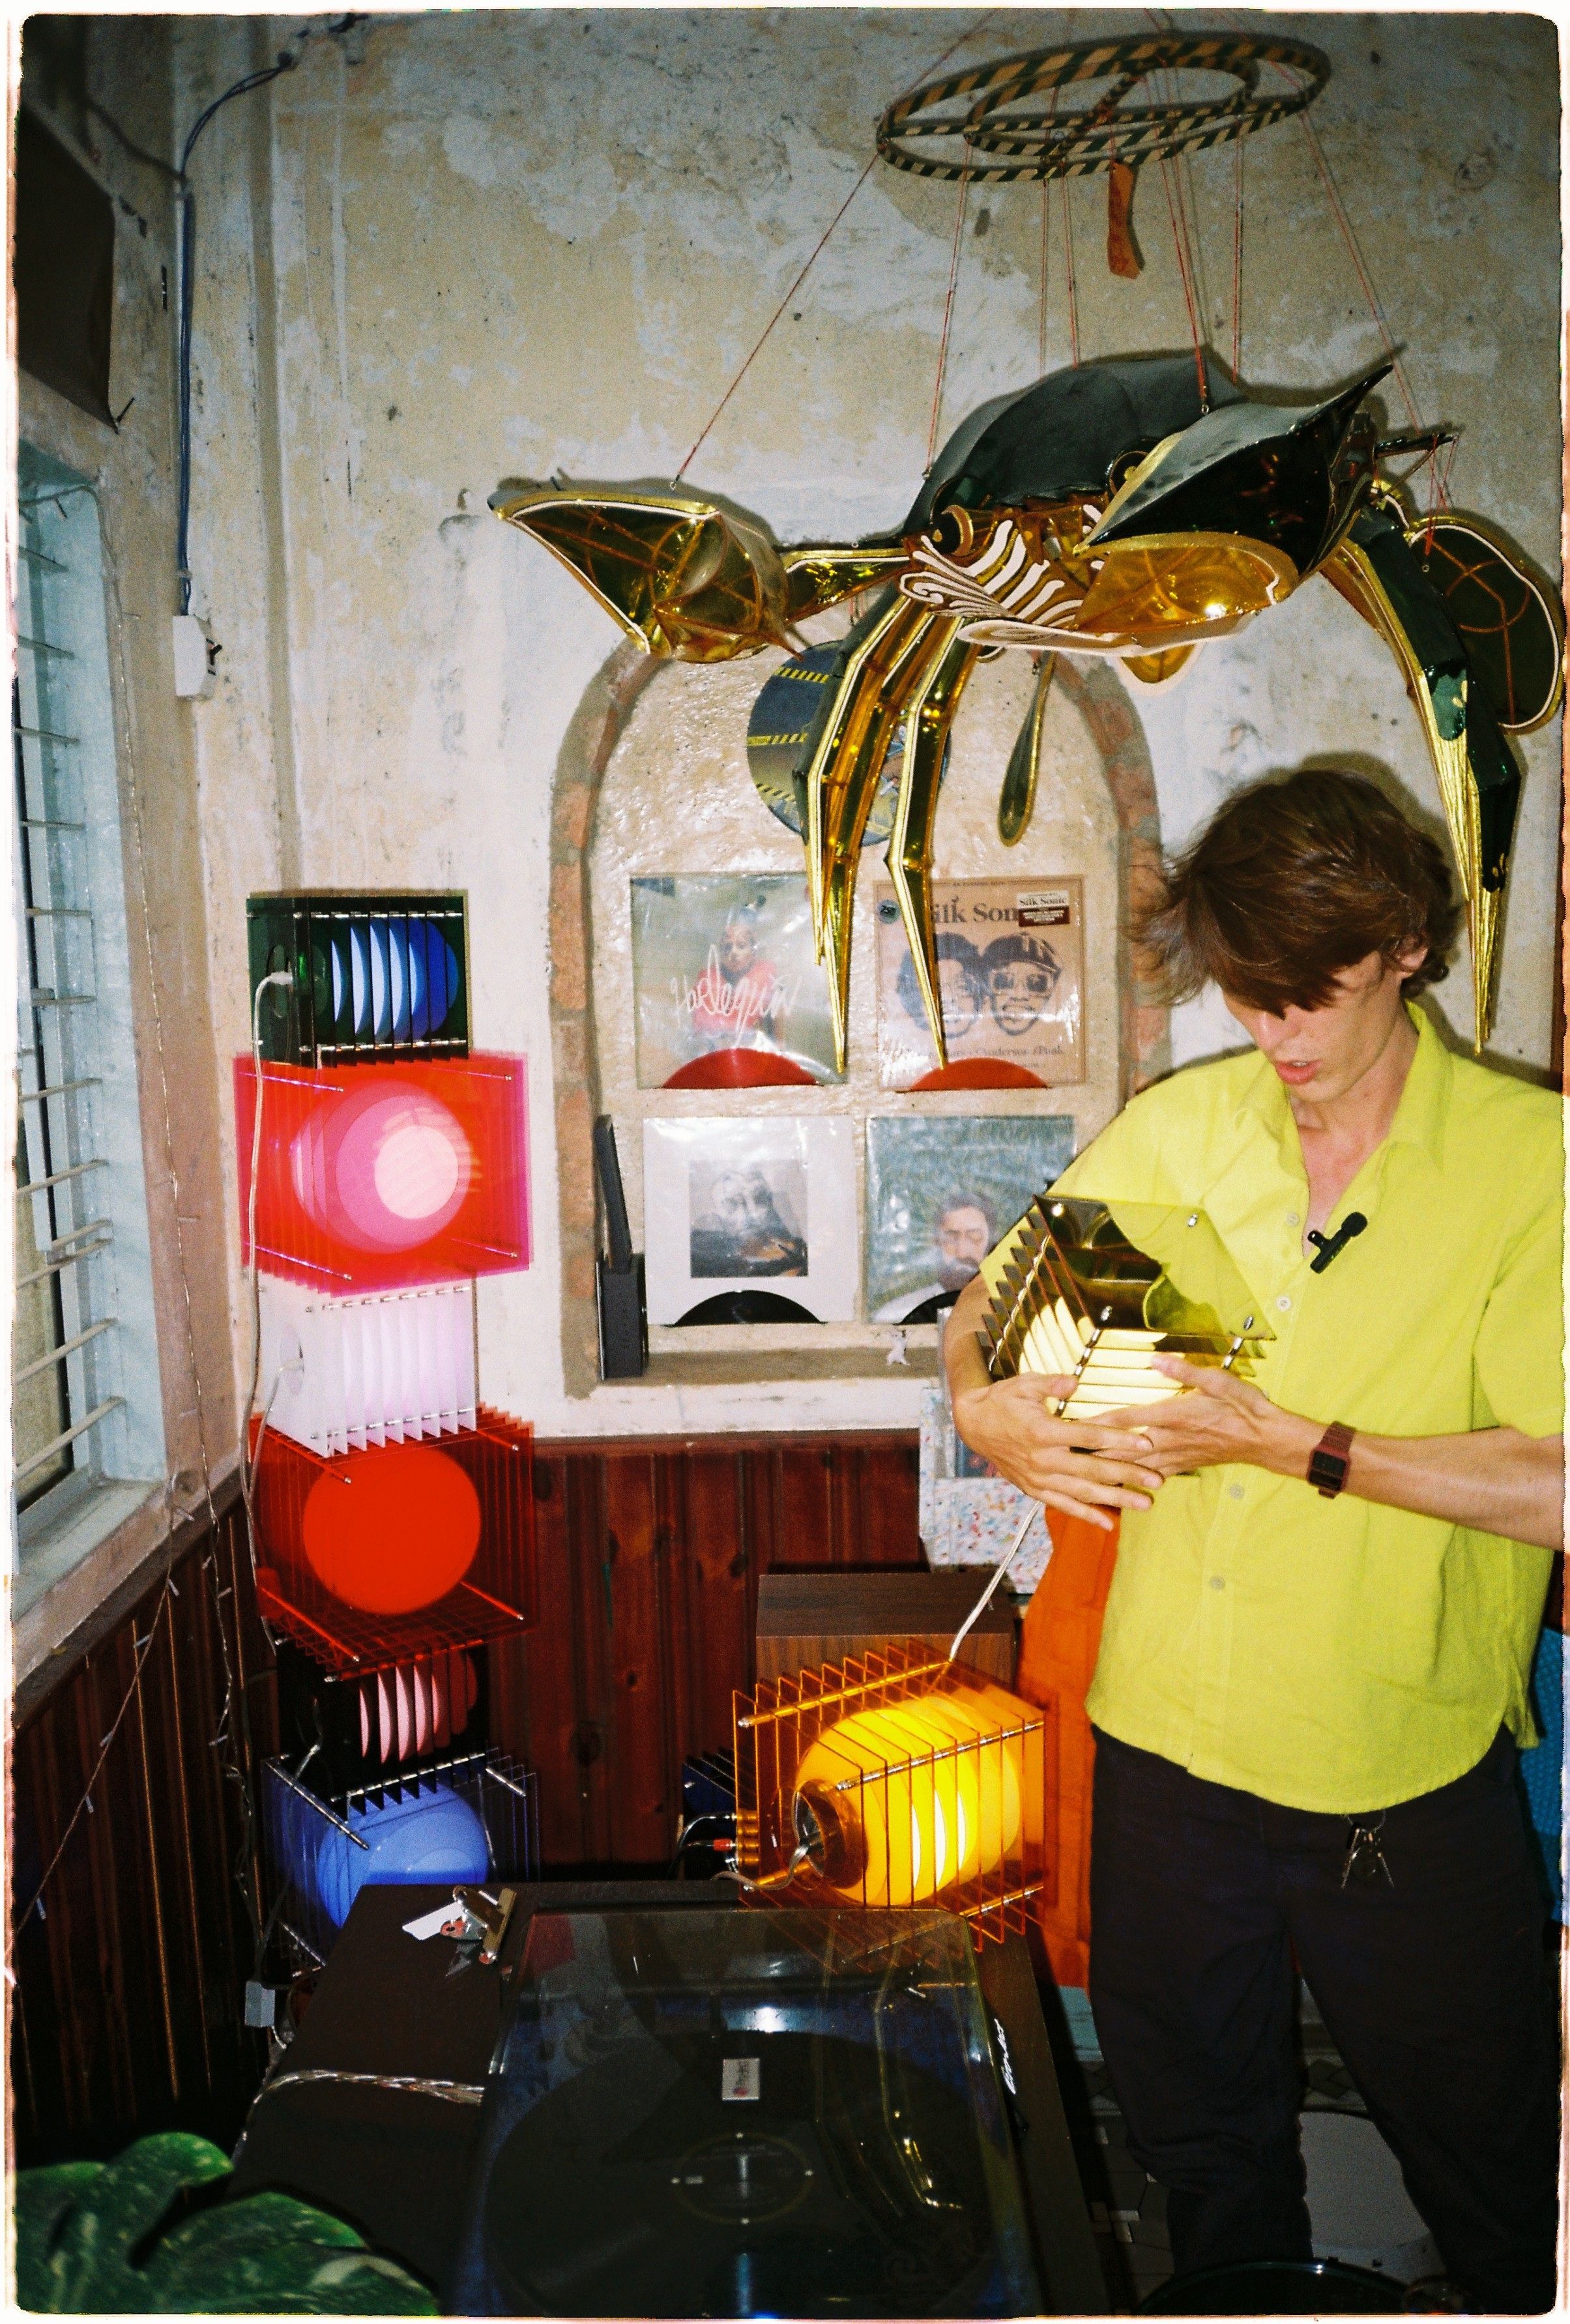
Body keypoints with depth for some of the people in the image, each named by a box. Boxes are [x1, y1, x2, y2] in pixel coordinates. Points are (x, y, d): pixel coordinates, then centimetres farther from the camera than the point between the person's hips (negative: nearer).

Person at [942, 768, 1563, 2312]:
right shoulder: (1178, 1127, 0)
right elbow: (993, 1299, 8)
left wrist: (1295, 1445, -22)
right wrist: (982, 1404, -12)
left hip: (1406, 1771, -3)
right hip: (1164, 1733, 4)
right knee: (1196, 2140, 26)